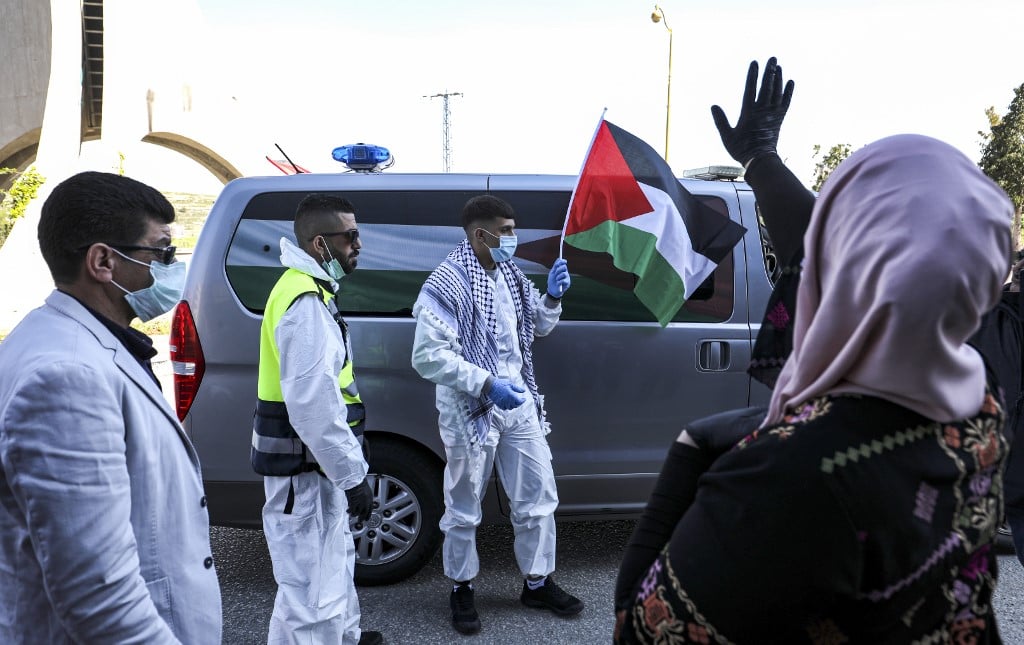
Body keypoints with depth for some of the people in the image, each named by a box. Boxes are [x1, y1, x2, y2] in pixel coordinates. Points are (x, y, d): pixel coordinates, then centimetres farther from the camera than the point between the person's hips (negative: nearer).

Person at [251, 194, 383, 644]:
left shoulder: (307, 289, 12)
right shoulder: (306, 302, -22)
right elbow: (312, 404, -29)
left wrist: (348, 461, 24)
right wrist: (352, 474, -22)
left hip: (312, 461, 11)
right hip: (303, 467, -11)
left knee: (333, 561, 27)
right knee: (313, 588, -3)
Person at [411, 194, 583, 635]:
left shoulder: (510, 275, 8)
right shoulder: (447, 284, -16)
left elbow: (537, 328, 19)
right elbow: (429, 356, -22)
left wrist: (552, 298, -1)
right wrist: (486, 384, -27)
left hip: (518, 405, 7)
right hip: (470, 412, -7)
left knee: (538, 498, 13)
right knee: (463, 511, 8)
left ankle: (537, 583, 31)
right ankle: (461, 590, 29)